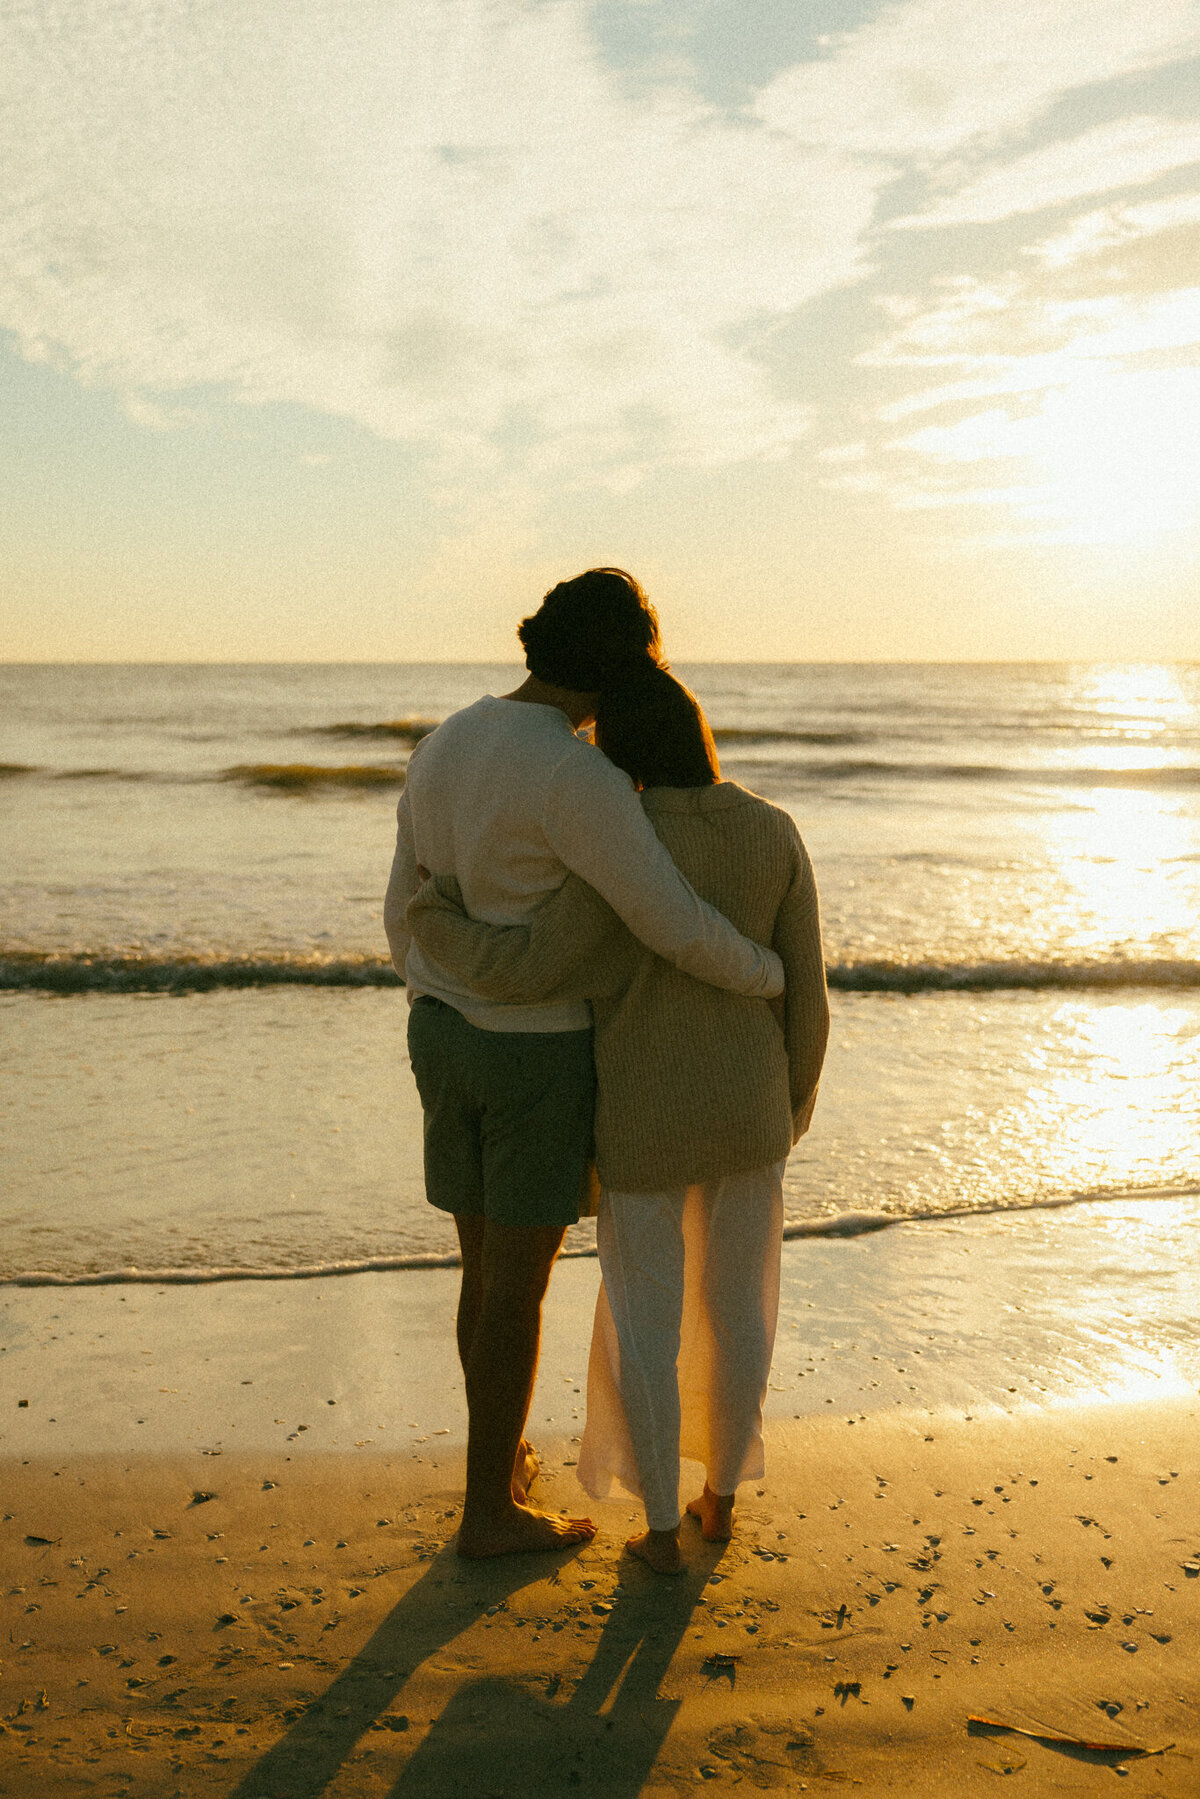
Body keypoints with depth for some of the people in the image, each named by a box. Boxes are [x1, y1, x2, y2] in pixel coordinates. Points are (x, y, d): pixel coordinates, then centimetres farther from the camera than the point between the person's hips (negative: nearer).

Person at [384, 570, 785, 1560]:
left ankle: (501, 1459, 38)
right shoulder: (579, 779, -23)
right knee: (518, 1291, 6)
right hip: (540, 1057, -7)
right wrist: (770, 973, -4)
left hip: (452, 1039, 8)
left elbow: (409, 912, 11)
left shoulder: (444, 748, 3)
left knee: (489, 1267, 22)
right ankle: (489, 1513, 20)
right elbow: (676, 928, -25)